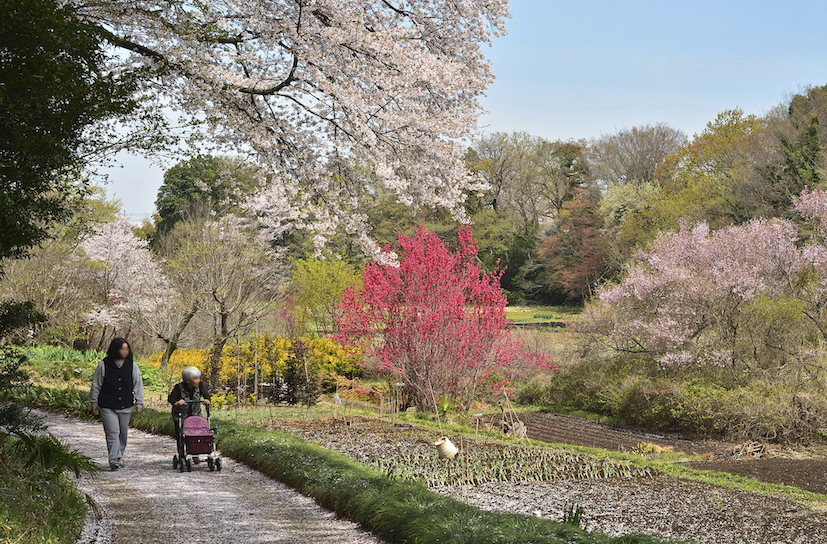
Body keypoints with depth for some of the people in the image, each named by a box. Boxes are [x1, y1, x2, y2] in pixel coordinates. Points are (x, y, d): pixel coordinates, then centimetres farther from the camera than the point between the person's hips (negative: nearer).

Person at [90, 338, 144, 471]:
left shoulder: (132, 365, 4)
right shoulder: (104, 365, -4)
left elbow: (138, 385, 10)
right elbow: (96, 385, 4)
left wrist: (139, 403, 7)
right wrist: (94, 403, 6)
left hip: (126, 406, 3)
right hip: (107, 407, -3)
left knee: (123, 433, 11)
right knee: (112, 432, -11)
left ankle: (120, 456, 27)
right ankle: (114, 459, -14)